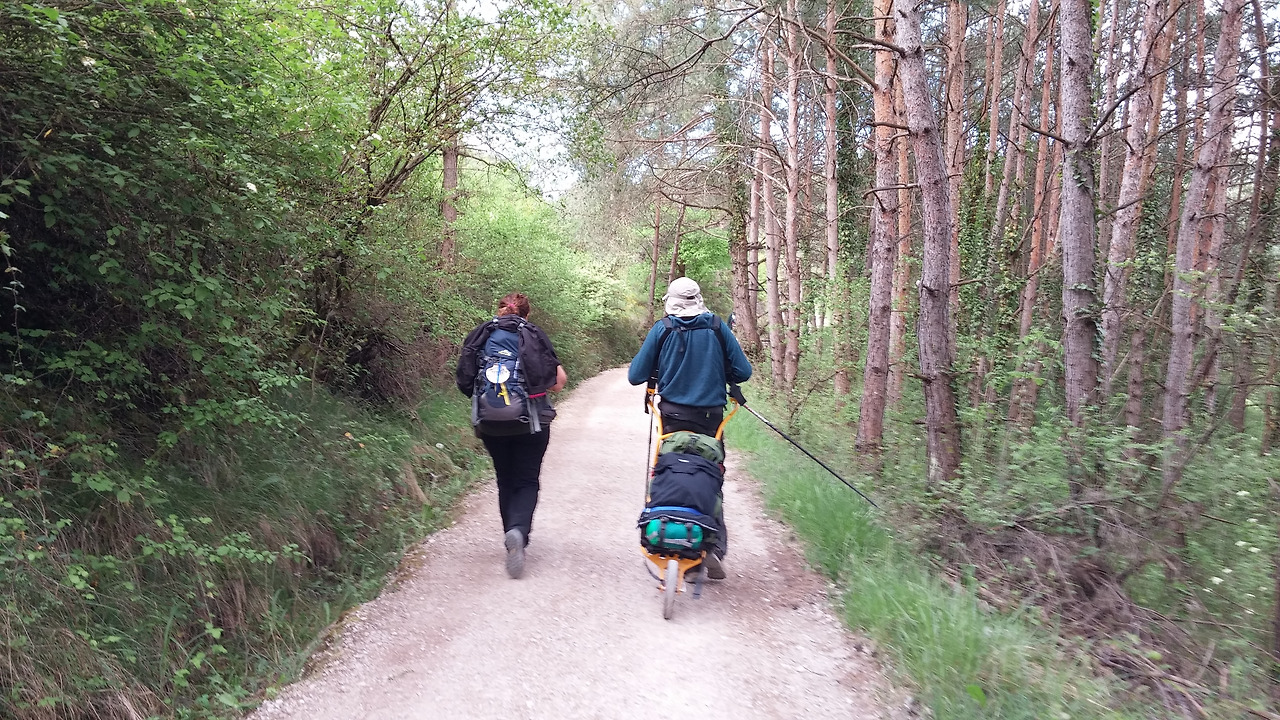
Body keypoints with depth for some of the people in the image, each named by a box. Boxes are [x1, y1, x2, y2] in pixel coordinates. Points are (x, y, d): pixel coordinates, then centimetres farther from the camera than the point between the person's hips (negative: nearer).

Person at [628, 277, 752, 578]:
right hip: (711, 418, 1)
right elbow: (743, 371, -1)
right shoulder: (717, 327, -2)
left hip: (673, 416, -1)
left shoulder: (662, 329, -4)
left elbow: (636, 375, -4)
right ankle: (714, 547, -3)